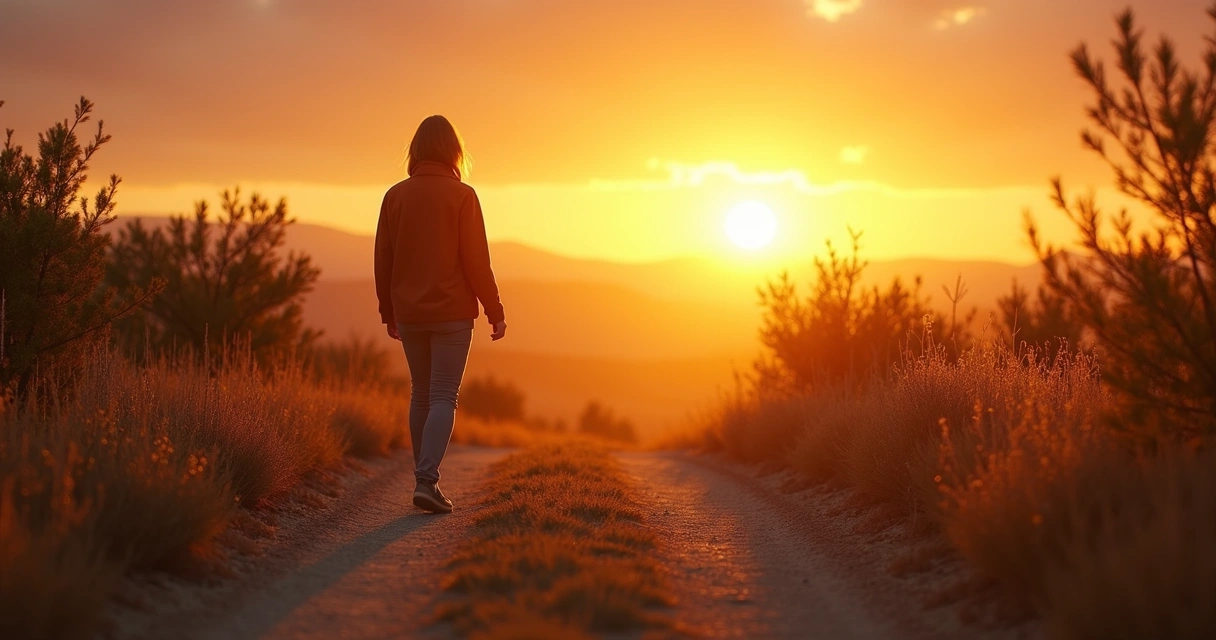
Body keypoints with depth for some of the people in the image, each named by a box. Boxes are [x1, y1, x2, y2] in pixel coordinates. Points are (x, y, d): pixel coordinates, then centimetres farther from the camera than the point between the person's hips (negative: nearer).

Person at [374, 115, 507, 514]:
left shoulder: (395, 196, 3)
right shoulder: (461, 196, -9)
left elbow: (383, 260, 6)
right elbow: (477, 260, -10)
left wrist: (388, 312, 17)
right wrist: (495, 311, -2)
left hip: (409, 314, 4)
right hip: (452, 313, -4)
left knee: (421, 394, 15)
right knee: (444, 396, -2)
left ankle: (425, 479, 19)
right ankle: (427, 481, -15)